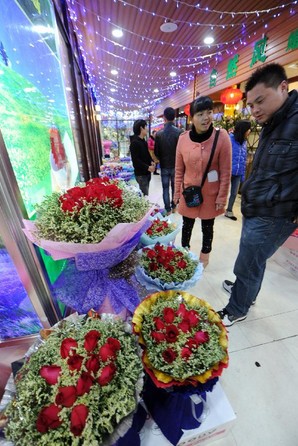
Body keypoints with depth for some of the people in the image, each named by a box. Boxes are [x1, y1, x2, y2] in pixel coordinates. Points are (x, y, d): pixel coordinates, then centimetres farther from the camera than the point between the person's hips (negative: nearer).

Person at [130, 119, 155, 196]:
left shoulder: (144, 141, 15)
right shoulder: (134, 142, -13)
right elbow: (135, 160, -20)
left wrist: (151, 162, 2)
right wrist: (147, 167, -22)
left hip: (147, 172, 9)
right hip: (140, 173, -9)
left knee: (145, 193, 14)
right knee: (144, 194, -8)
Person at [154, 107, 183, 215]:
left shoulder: (159, 133, -7)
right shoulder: (179, 132, -11)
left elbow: (156, 151, -3)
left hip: (164, 166, 0)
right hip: (176, 165, 0)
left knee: (165, 188, 8)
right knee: (175, 187, 15)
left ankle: (168, 209, 12)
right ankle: (173, 207, 24)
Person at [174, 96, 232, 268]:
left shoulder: (222, 136, -10)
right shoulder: (183, 138, -4)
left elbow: (226, 172, -8)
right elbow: (179, 170, 2)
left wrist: (222, 197, -8)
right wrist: (177, 192, 4)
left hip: (210, 194, -1)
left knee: (208, 227, 13)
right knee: (187, 225, 16)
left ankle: (205, 255, 37)